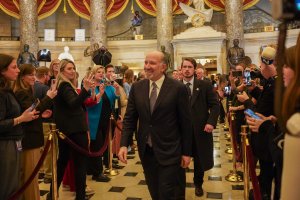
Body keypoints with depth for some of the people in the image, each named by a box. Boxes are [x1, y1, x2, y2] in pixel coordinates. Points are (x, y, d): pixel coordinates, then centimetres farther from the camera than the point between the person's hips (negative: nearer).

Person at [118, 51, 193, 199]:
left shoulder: (178, 88, -10)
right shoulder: (137, 87, 2)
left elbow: (186, 123, -6)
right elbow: (129, 118, 4)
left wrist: (186, 152, -3)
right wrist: (124, 144, -8)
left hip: (169, 152, -4)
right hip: (146, 151, 4)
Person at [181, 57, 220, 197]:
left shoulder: (205, 85, -2)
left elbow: (215, 105, -3)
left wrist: (211, 122, -16)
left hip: (200, 129, 0)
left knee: (200, 159, 16)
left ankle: (198, 184, 40)